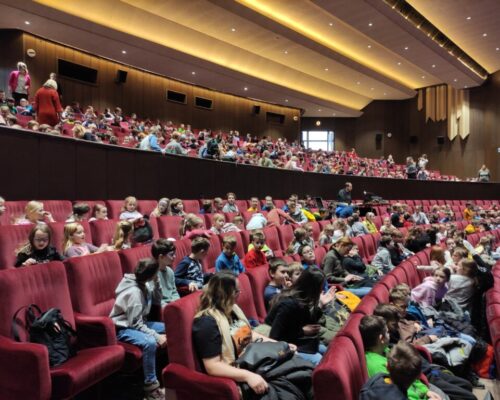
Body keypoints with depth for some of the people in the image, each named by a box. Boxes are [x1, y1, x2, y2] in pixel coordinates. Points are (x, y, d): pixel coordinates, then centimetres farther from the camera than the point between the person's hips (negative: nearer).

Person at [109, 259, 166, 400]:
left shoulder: (144, 284, -1)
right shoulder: (134, 292, -27)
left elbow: (157, 301, 9)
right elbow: (135, 324, -26)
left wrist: (156, 282, -6)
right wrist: (156, 336, -26)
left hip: (138, 323, 9)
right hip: (124, 328, -9)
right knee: (150, 342, -35)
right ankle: (151, 387, -22)